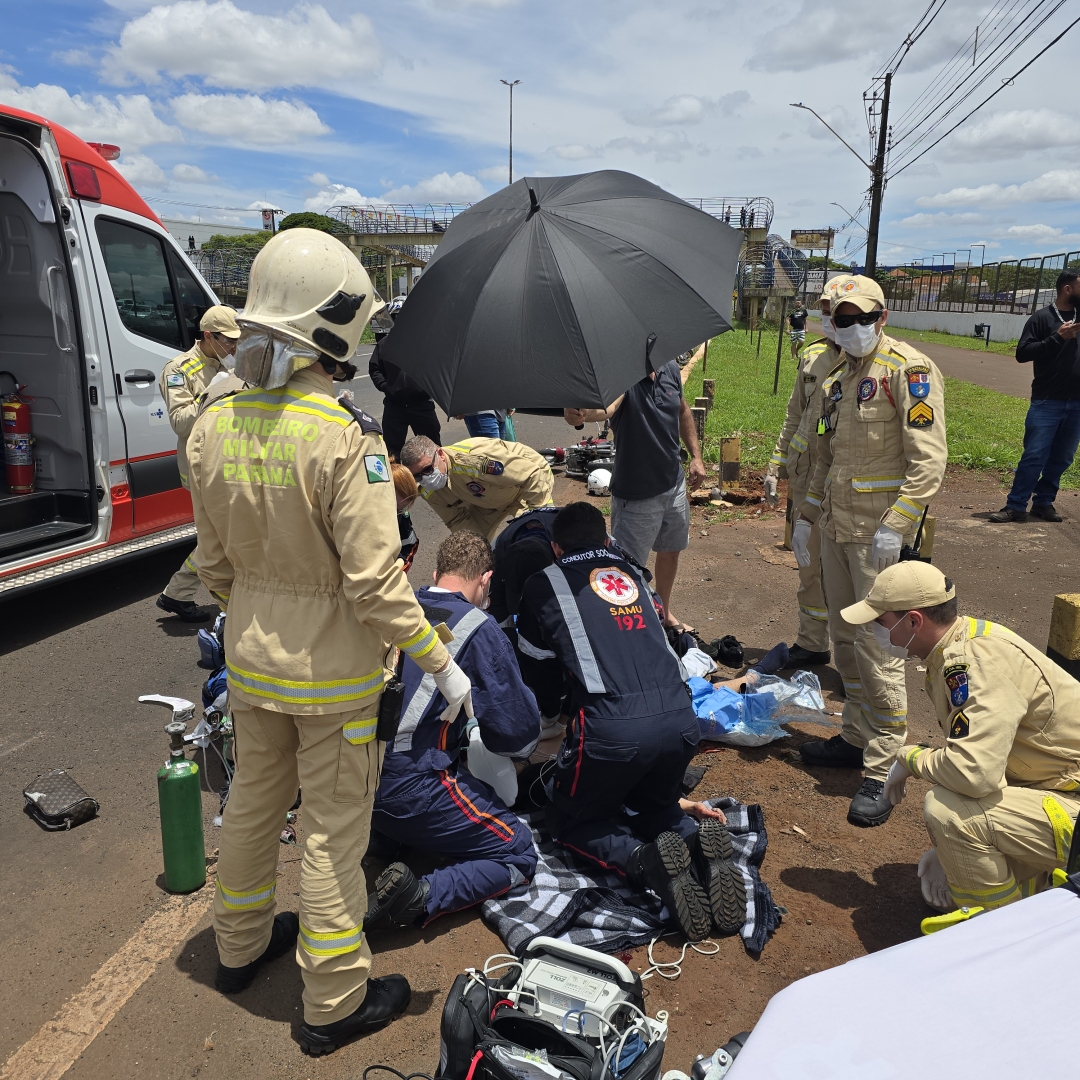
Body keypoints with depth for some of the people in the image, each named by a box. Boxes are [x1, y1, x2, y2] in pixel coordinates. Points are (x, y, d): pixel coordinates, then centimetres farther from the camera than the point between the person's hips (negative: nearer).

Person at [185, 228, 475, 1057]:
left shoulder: (215, 426, -4)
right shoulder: (346, 437, -25)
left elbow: (216, 563, 4)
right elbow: (375, 584, -24)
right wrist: (442, 664, -14)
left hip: (250, 656, 7)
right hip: (331, 670, -6)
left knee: (253, 801, 25)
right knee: (334, 831, 9)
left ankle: (242, 946, 47)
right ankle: (335, 1002, 28)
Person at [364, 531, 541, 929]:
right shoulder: (478, 629, -10)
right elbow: (518, 728, -5)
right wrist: (518, 750, 18)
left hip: (357, 775, 7)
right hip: (412, 787, -7)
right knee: (518, 852, 5)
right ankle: (422, 897, -16)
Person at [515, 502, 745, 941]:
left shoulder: (545, 585, 12)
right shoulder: (634, 575, 24)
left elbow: (538, 677, 21)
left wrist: (551, 709, 44)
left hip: (612, 730, -5)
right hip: (680, 721, 5)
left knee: (568, 819, 20)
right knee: (653, 805, 32)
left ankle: (649, 861, -8)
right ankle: (700, 845, 0)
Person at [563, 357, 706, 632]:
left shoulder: (670, 369, -4)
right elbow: (607, 405, -47)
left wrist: (696, 455, 10)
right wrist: (583, 412, -70)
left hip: (674, 485, 7)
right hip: (636, 495, -7)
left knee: (670, 551, 24)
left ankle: (665, 613, 46)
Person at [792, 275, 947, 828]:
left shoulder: (908, 369, -10)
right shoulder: (836, 380, 14)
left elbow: (928, 460, -16)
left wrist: (895, 525, -22)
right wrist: (806, 515, 17)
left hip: (878, 531, -8)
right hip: (835, 528, 8)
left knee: (876, 644, -7)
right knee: (843, 636, 15)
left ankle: (883, 770, 3)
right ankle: (857, 738, 30)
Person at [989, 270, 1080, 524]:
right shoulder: (1042, 318, -2)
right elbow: (1022, 354, -10)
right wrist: (1058, 337, -16)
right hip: (1047, 402, -4)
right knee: (1034, 456, -6)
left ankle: (1043, 502, 17)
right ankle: (1015, 506, 0)